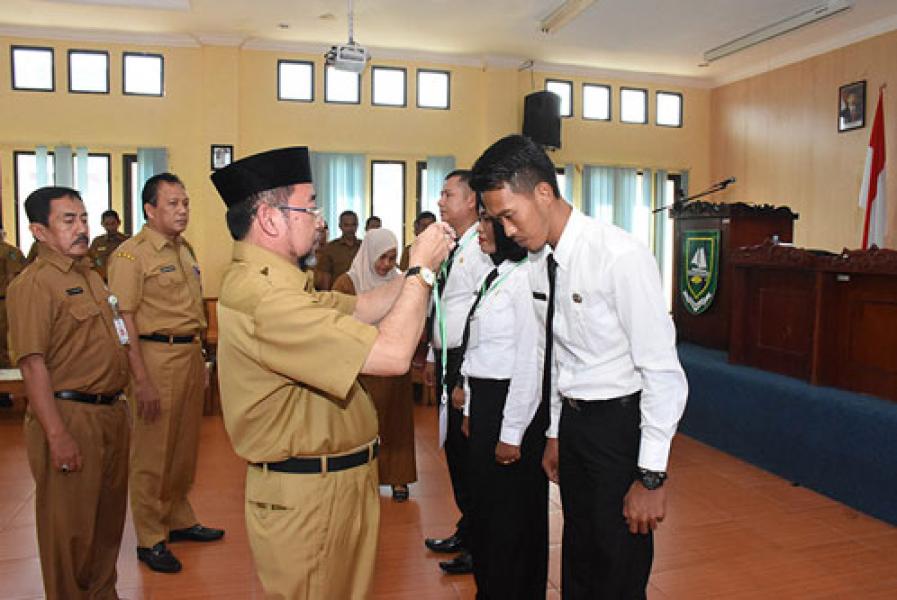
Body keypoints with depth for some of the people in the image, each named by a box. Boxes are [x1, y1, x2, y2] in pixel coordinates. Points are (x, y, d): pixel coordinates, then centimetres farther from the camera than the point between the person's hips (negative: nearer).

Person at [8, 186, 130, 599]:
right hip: (70, 416, -8)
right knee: (70, 525, 5)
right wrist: (57, 435, -23)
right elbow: (33, 364, -20)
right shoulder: (33, 284, -13)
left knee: (108, 517, 20)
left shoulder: (90, 276, 14)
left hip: (111, 413, 9)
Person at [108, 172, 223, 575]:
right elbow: (124, 319, -15)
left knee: (185, 447, 16)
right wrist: (141, 380, -19)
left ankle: (179, 520, 33)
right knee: (153, 451, 2)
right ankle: (150, 539, 16)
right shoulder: (131, 254, -10)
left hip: (190, 353, 8)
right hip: (156, 355, -7)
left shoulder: (185, 250, 14)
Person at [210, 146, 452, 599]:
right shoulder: (261, 296, -28)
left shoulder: (270, 282, 7)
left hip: (337, 482, 10)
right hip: (307, 496, -10)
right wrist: (421, 269, -17)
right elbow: (392, 355, -30)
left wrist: (420, 266, 2)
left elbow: (358, 309, 12)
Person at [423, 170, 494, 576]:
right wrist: (433, 357, 18)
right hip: (446, 359, 9)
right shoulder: (450, 249, 13)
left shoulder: (481, 249, -16)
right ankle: (467, 530, 36)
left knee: (470, 448, 2)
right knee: (454, 447, 18)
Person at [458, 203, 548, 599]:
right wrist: (471, 409, 14)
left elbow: (529, 363, -19)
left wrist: (511, 434, -17)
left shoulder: (525, 279, -18)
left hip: (514, 405, -9)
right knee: (484, 503, 20)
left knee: (512, 511, 8)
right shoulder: (493, 277, 11)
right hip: (484, 403, 9)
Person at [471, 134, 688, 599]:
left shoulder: (620, 256, -22)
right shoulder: (538, 262, 1)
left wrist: (652, 475, -17)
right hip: (571, 420, 7)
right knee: (577, 557, 20)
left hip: (621, 422, -7)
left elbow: (663, 371, -19)